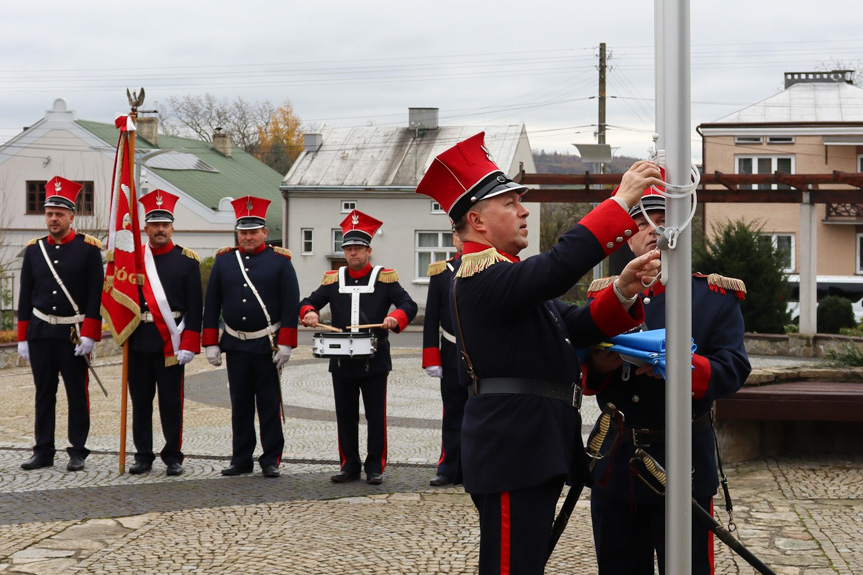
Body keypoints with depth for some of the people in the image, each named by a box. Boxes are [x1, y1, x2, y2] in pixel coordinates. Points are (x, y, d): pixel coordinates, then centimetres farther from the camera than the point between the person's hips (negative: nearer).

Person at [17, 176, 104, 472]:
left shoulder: (88, 249, -2)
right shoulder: (34, 250, 9)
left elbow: (95, 295, -6)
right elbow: (25, 297, 11)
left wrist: (89, 335, -12)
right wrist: (23, 337, 7)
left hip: (74, 335, -3)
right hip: (40, 334, 3)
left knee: (77, 394, 3)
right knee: (44, 394, 8)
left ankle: (78, 451, 10)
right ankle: (43, 451, 15)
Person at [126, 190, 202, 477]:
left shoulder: (187, 260, 1)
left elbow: (195, 306, -2)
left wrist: (190, 344, -8)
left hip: (171, 342, -2)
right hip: (139, 342, 2)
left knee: (171, 401, 2)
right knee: (140, 401, 7)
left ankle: (173, 456, 11)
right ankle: (143, 455, 16)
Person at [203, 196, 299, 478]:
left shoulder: (279, 260, -1)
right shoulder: (224, 260, 7)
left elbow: (291, 305, -4)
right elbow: (211, 305, 9)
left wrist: (285, 344, -10)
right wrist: (211, 344, 3)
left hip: (267, 346, -3)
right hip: (235, 345, 3)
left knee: (269, 404, 2)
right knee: (240, 404, 8)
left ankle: (271, 460, 9)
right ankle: (241, 459, 16)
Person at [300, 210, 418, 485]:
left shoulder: (384, 277, 0)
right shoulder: (333, 279, 8)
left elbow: (409, 305, -5)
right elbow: (309, 302, 12)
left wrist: (396, 317, -25)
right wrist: (309, 313, -11)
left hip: (374, 360, -3)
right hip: (342, 361, 3)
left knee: (376, 416, 3)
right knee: (345, 416, 8)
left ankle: (375, 466, 12)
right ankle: (349, 465, 18)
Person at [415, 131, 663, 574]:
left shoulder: (507, 277, 20)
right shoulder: (482, 277, -13)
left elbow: (578, 326, 14)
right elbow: (557, 268, -30)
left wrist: (622, 292, -4)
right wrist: (620, 203, -26)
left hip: (534, 452, 11)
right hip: (513, 453, -11)